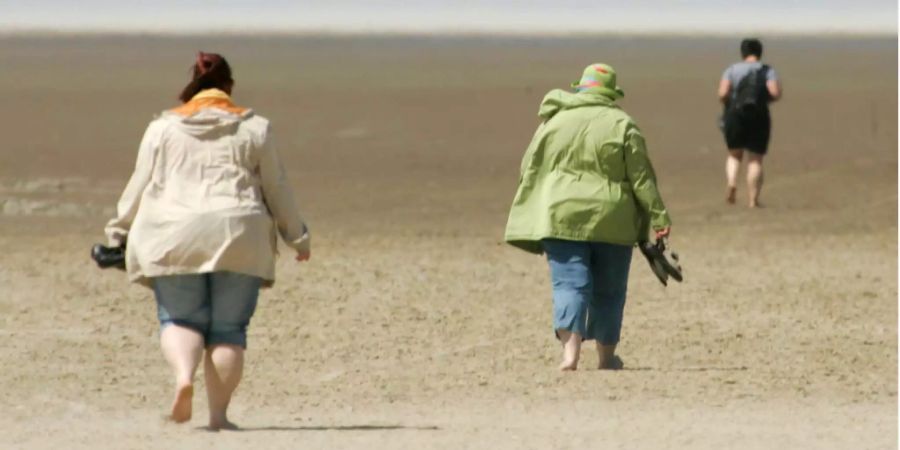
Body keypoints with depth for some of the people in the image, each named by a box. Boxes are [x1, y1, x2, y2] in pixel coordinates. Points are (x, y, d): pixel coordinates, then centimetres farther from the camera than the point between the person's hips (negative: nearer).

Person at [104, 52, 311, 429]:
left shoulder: (163, 128, 9)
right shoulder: (254, 129, 8)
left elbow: (139, 187, 10)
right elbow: (277, 190, 11)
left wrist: (119, 234, 21)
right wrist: (297, 237, 21)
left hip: (174, 239, 0)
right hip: (238, 239, 0)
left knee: (180, 320, 9)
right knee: (228, 328, 5)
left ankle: (183, 374, -20)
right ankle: (219, 413, -3)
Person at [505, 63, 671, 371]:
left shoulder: (554, 122, 4)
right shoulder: (621, 125, -1)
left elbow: (530, 172, 8)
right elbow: (642, 178, -3)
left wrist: (529, 221, 16)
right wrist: (659, 217, 0)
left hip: (561, 218, 0)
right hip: (611, 219, 0)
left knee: (570, 284, -4)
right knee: (608, 291, 13)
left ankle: (570, 350, -24)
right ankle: (606, 355, 22)